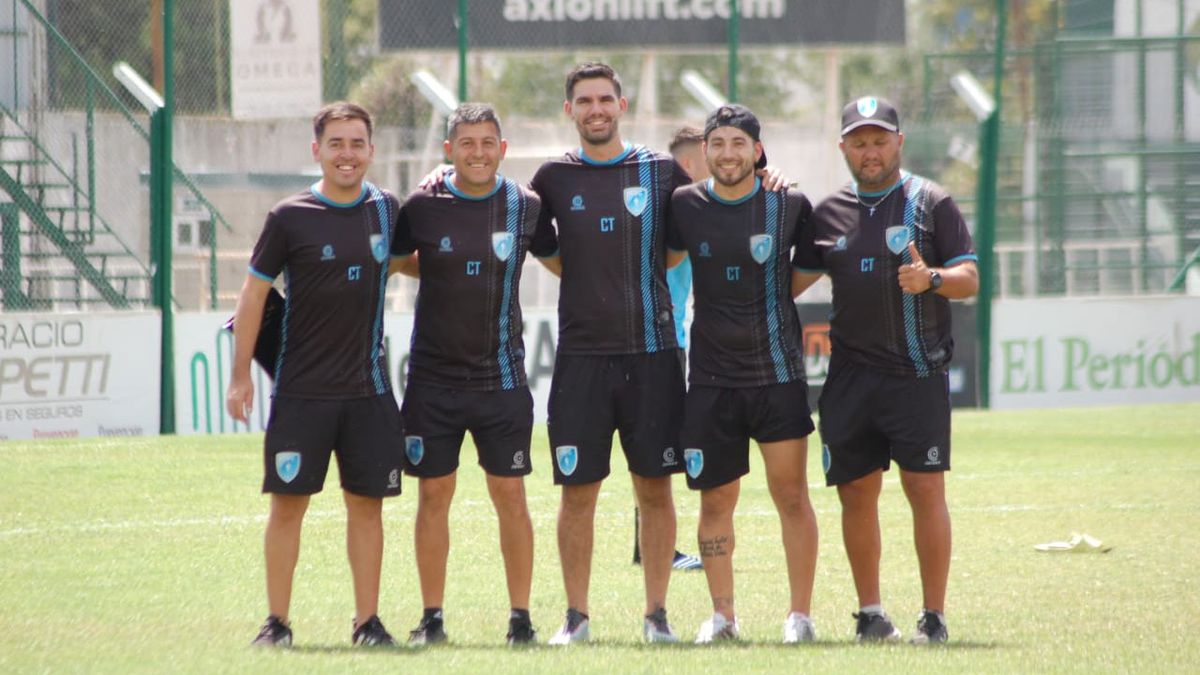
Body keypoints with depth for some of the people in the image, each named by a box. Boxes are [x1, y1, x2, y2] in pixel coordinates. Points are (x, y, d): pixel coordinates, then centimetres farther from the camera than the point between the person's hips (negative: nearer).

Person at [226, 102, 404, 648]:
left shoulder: (386, 209, 5)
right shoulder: (291, 217, -6)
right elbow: (254, 292, -1)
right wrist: (241, 375, -4)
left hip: (368, 391, 3)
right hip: (301, 391, -3)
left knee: (367, 504, 4)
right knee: (287, 504, -2)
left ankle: (368, 620, 10)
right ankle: (277, 621, 6)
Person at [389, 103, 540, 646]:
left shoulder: (525, 207, -1)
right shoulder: (422, 206, -3)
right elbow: (391, 260, 11)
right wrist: (446, 273, 4)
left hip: (502, 376, 0)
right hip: (433, 378, 0)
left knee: (510, 495, -1)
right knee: (434, 495, 3)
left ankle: (520, 616, 5)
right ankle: (432, 617, 11)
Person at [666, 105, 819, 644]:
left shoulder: (790, 206, -1)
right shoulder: (684, 207, 1)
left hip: (778, 373, -2)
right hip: (711, 377, 2)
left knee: (791, 494, -4)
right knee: (715, 502, 5)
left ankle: (800, 614, 3)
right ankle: (722, 615, 14)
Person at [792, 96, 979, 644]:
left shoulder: (930, 203, 2)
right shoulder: (828, 213, 12)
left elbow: (968, 279, -2)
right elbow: (792, 282, 19)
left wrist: (932, 279, -21)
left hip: (917, 373, -4)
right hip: (850, 376, 4)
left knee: (926, 490, -9)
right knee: (856, 492, 5)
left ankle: (933, 616, -4)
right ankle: (871, 613, 15)